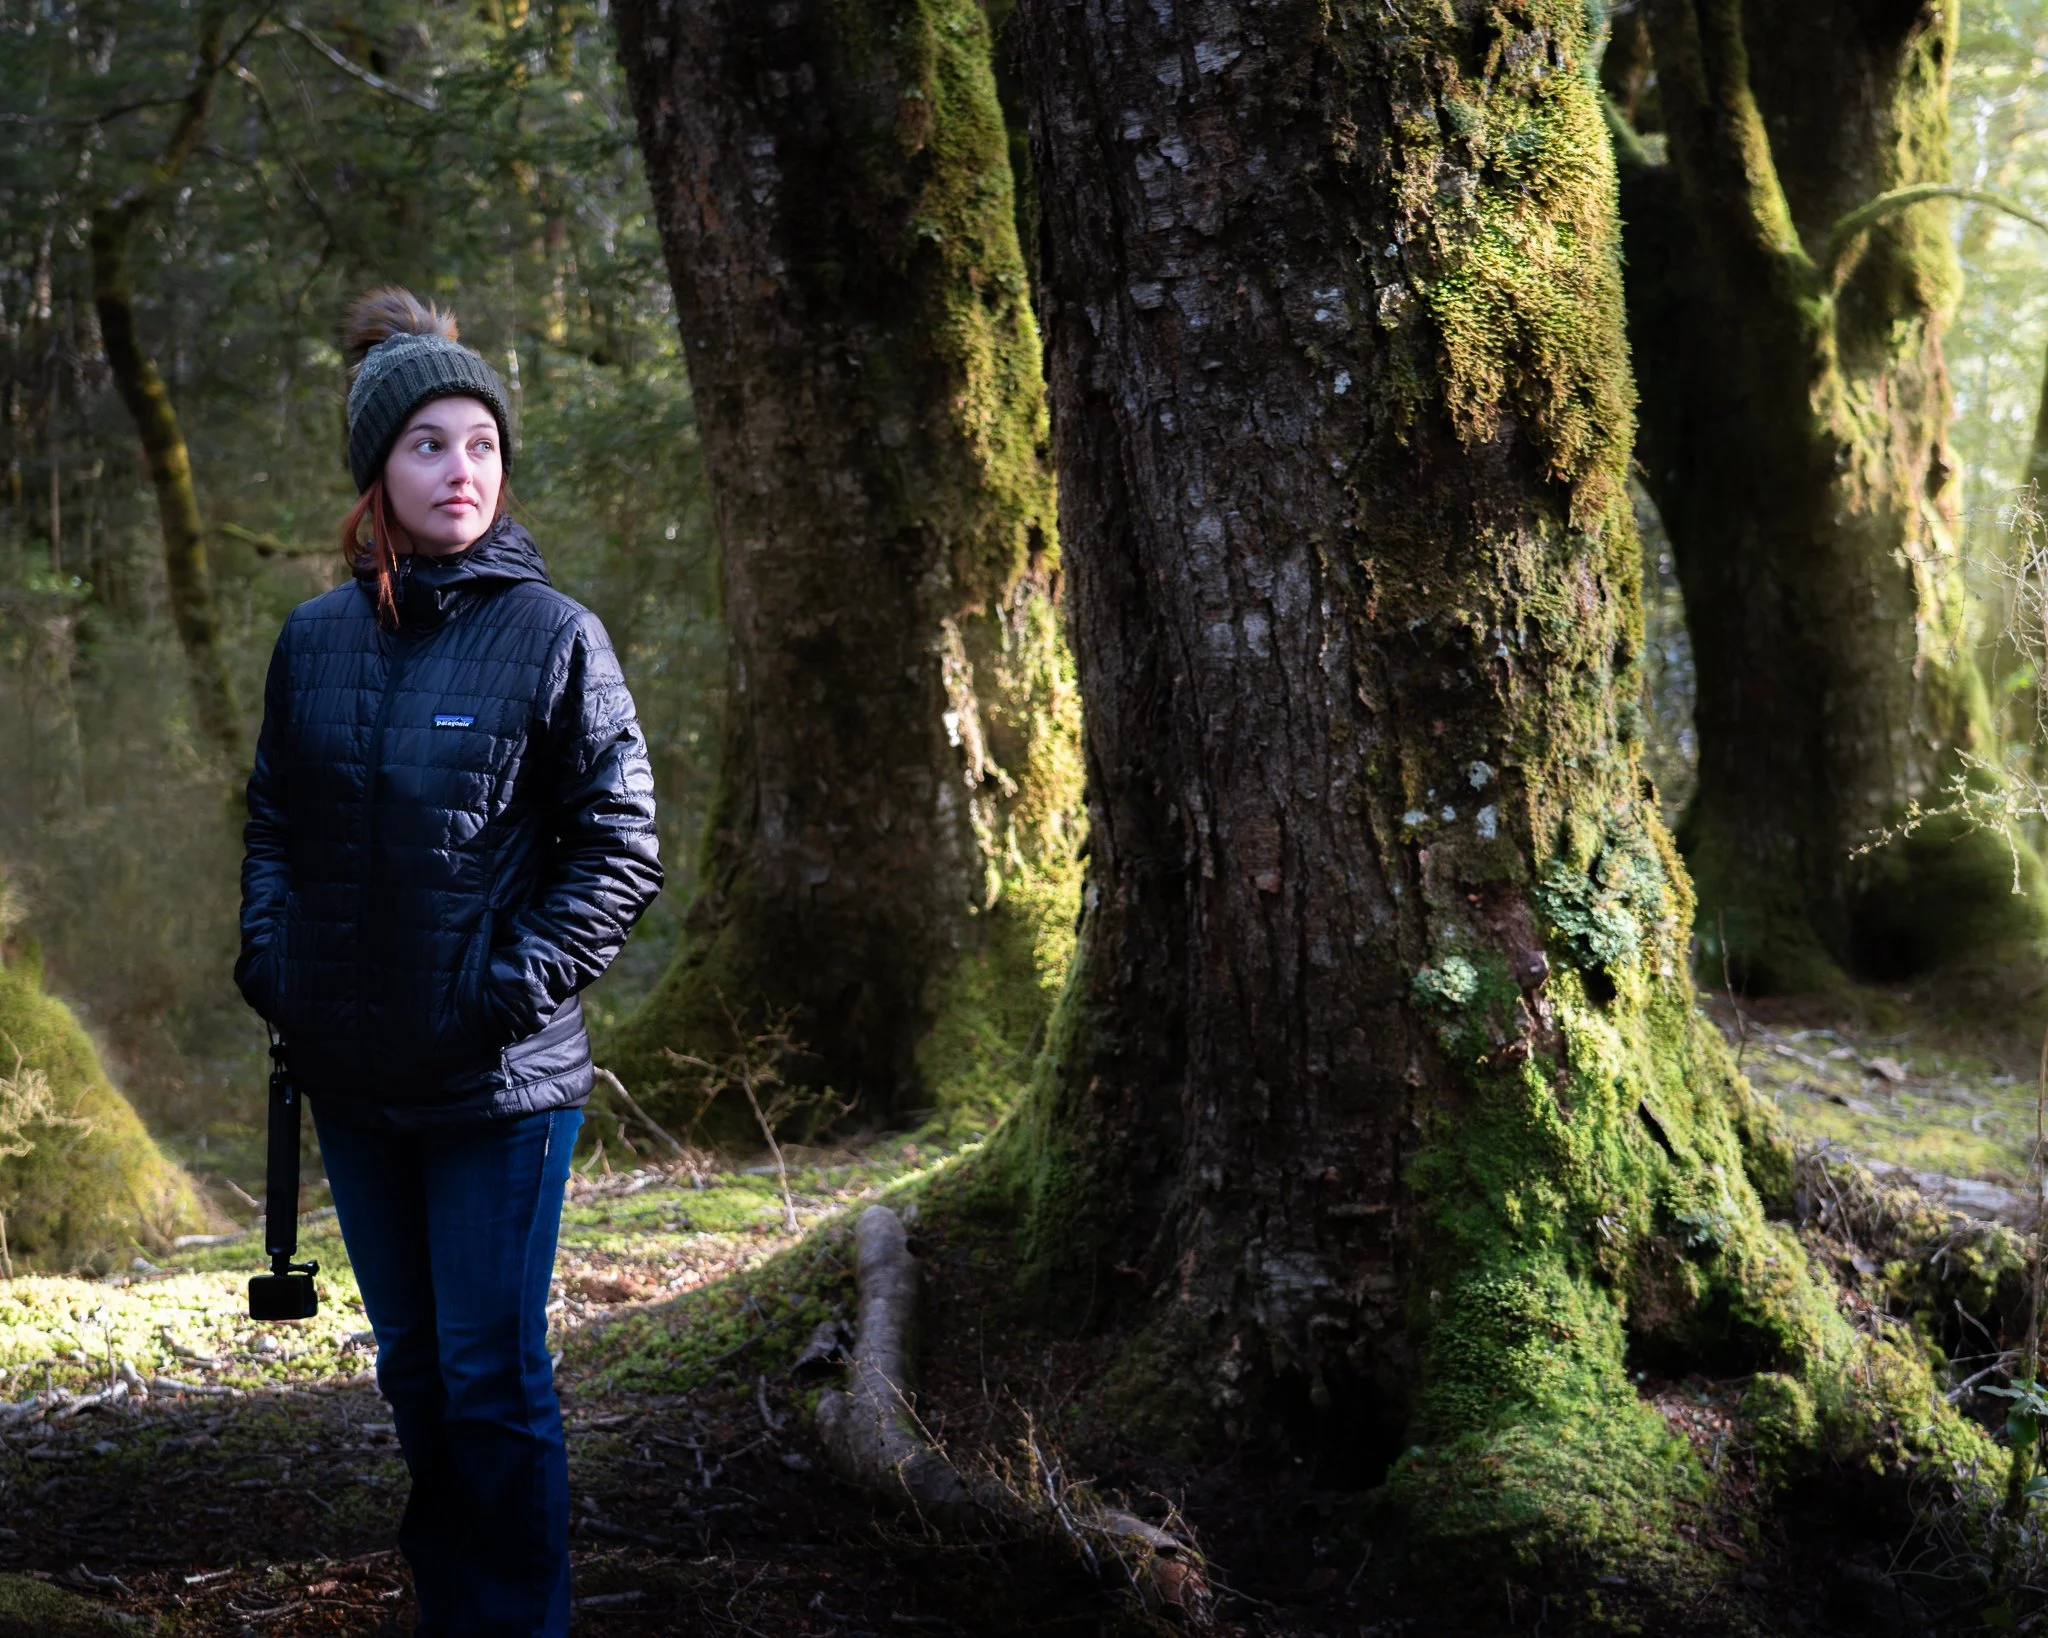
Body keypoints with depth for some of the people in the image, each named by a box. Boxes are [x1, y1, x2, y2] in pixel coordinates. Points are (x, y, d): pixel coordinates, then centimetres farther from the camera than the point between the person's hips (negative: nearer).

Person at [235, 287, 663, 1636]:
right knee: (413, 1366, 18)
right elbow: (275, 823, 15)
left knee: (492, 1375, 0)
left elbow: (623, 851, -7)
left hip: (502, 1081, -5)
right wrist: (270, 960, 1)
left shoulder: (554, 637, -9)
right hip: (352, 1073, 5)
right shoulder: (315, 640, 5)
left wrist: (520, 983, -14)